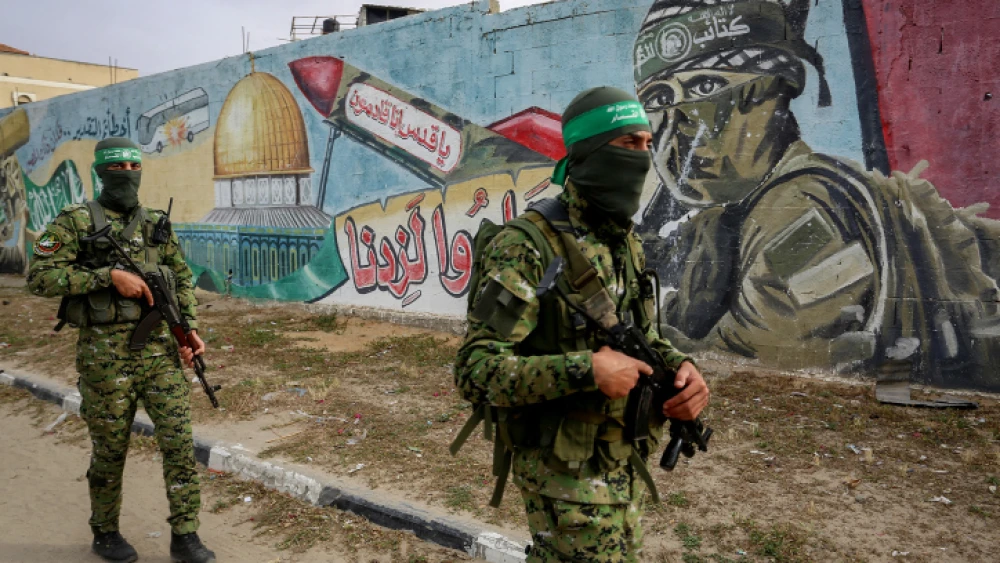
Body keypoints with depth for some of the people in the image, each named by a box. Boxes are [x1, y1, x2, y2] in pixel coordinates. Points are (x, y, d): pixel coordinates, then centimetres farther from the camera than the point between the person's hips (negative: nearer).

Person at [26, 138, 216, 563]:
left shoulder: (157, 223, 10)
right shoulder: (75, 221, -2)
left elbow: (182, 279, 15)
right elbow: (40, 277, -12)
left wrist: (190, 329, 2)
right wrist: (109, 275, -20)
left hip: (161, 350, 4)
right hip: (107, 356, -3)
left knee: (179, 441, -1)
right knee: (110, 450, 10)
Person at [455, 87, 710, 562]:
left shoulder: (626, 245, 5)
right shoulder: (528, 247, -21)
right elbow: (475, 370, -24)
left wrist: (680, 366, -7)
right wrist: (585, 370, -31)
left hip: (625, 464, 8)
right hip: (565, 471, -8)